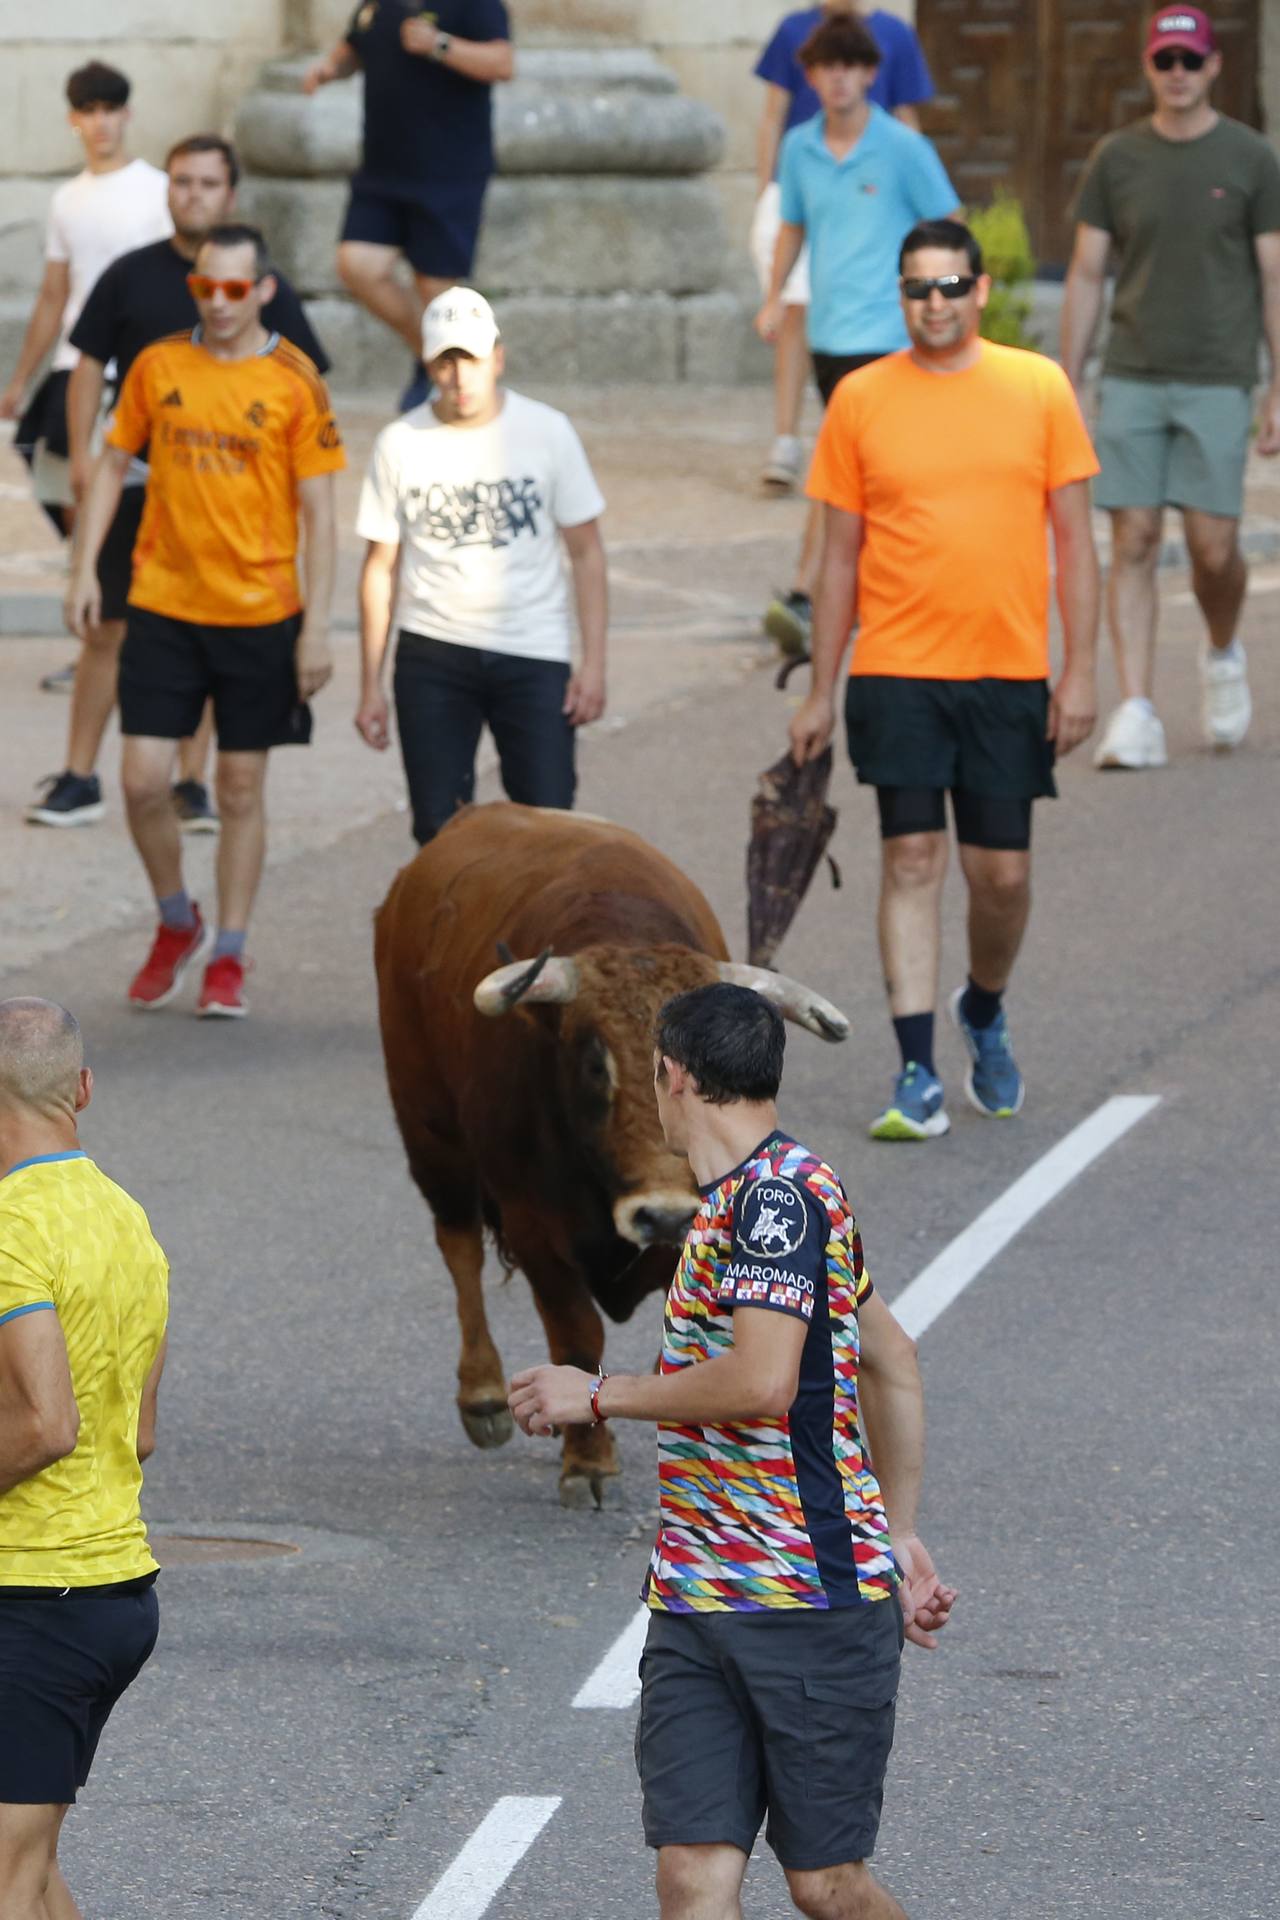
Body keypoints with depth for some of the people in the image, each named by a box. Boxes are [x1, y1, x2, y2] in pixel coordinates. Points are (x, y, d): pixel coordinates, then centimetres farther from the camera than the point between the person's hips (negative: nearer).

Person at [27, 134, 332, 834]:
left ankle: (192, 785, 13)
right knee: (105, 631, 1)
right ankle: (78, 781, 8)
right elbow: (90, 364, 8)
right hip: (132, 480, 1)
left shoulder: (263, 288, 1)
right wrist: (82, 453, -3)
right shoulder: (131, 275, 3)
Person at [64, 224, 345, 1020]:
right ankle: (177, 924, 21)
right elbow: (114, 465, 12)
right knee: (144, 781, -4)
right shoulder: (158, 367, 2)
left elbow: (319, 513, -4)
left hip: (260, 616, -2)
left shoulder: (293, 382, -5)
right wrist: (85, 568, 3)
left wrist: (317, 627, -8)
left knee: (241, 790, 5)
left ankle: (229, 960, 17)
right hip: (163, 606, 2)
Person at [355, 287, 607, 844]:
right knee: (438, 832, 0)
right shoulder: (400, 444, 1)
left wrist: (594, 662, -4)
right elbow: (380, 567, 6)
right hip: (432, 657, 1)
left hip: (534, 656, -1)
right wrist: (371, 686, 4)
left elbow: (586, 552, 3)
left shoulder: (546, 432, -1)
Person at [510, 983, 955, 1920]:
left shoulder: (779, 1192, -13)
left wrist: (598, 1394, -11)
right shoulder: (742, 1198, 18)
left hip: (811, 1597, -9)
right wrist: (899, 1534, 25)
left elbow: (762, 1384, -24)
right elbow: (896, 1366, 26)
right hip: (696, 1604, 9)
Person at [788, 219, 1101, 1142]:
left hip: (1008, 673, 1)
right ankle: (918, 1075, -6)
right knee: (913, 860, -7)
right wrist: (822, 690, 6)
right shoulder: (862, 399, 3)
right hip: (897, 673, -1)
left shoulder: (1037, 388, 3)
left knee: (1003, 873, 4)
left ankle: (984, 1013, 34)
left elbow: (1074, 538, 5)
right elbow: (841, 553, 8)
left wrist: (1080, 670, -2)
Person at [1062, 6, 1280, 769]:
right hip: (1132, 381, 2)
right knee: (1133, 542, -5)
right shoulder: (1117, 160, 7)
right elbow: (1087, 277, 10)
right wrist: (1066, 388, 6)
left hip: (1217, 381, -2)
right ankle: (1137, 714, -4)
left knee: (1214, 546, -4)